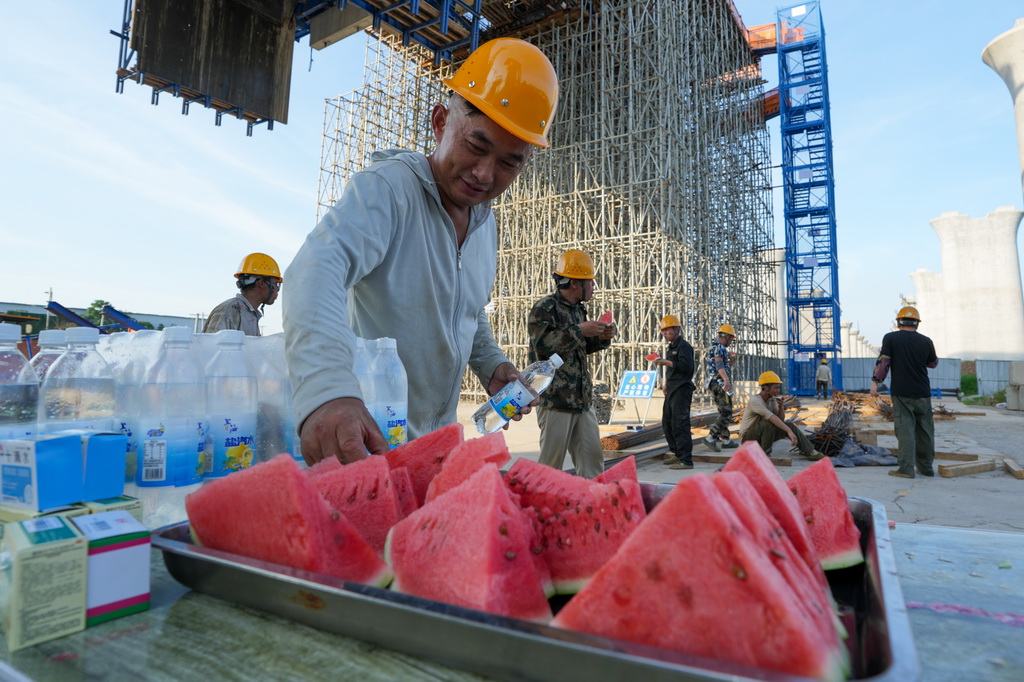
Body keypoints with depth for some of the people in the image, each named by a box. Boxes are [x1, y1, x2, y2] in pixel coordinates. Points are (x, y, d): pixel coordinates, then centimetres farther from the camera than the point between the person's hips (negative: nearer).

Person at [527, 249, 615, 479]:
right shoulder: (544, 308, -8)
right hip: (555, 399, -8)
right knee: (551, 461, -1)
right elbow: (542, 343, -22)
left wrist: (602, 338, 9)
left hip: (583, 399, 8)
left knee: (593, 458, 9)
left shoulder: (578, 309, 18)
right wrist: (580, 331, -19)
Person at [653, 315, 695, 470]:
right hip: (672, 390, 10)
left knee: (679, 424, -12)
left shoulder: (684, 346, -9)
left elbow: (686, 366, -21)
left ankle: (686, 460, -9)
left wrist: (666, 362, -21)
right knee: (667, 423, 14)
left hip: (681, 389, -10)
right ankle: (677, 454, 25)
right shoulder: (671, 347, 21)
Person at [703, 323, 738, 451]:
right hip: (721, 383, -10)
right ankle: (710, 438, -16)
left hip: (713, 384, 10)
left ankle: (725, 440, 16)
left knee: (723, 413, 13)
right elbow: (719, 364, -26)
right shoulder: (720, 347, -9)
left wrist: (729, 363, 20)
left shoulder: (712, 347, 22)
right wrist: (726, 379, -39)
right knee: (726, 414, -11)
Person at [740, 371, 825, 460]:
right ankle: (764, 452, -17)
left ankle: (810, 452, 3)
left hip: (762, 436, 8)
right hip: (748, 437, -8)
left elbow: (781, 420, 5)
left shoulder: (772, 400, 3)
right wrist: (789, 431, -40)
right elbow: (771, 417, -34)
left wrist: (781, 406, -13)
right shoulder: (754, 400, -23)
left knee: (789, 425, -3)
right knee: (769, 422, -31)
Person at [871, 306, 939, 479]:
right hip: (923, 393, 3)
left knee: (905, 429, -2)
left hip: (902, 393, -3)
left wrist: (875, 382, -1)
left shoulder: (890, 338, -6)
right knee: (925, 430, 13)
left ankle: (906, 468, -5)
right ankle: (926, 467, 22)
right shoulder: (926, 341, 3)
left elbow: (883, 362, -9)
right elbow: (933, 363, 17)